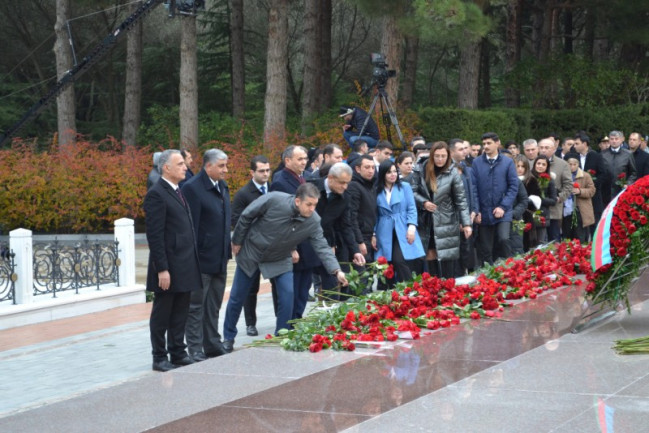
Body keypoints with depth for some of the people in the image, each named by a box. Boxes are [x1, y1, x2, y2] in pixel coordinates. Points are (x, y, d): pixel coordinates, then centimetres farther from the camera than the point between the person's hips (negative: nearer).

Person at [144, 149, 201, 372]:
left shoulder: (178, 191, 14)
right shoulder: (156, 194, -14)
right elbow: (155, 235, -17)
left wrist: (192, 261, 15)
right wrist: (162, 269, -20)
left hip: (185, 265, 8)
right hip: (169, 267, -8)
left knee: (180, 313, 14)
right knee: (161, 315, 3)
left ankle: (178, 353, 22)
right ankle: (159, 358, 11)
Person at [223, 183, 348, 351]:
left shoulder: (313, 221, -22)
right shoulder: (274, 200, -30)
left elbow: (322, 247, -20)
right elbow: (246, 216, -18)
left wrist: (337, 271, -34)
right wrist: (237, 241, -8)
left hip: (280, 261, 2)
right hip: (250, 253, -2)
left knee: (287, 295, -14)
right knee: (236, 298, 7)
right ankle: (228, 338, 26)